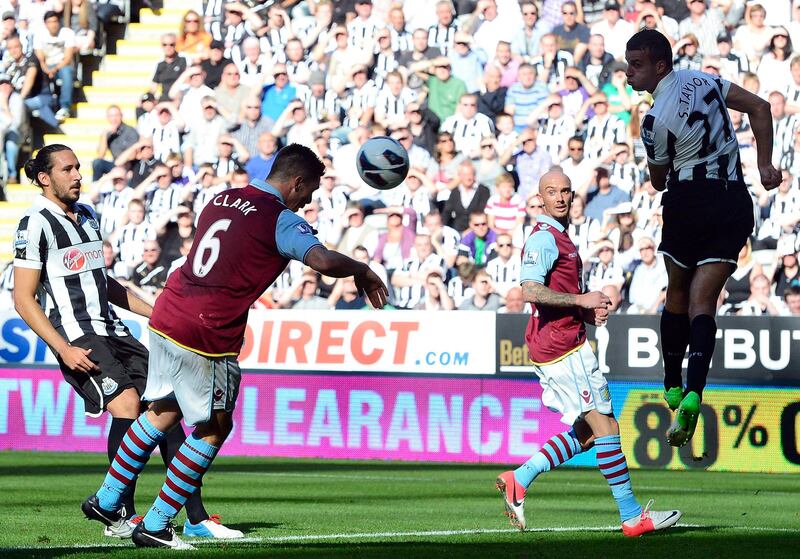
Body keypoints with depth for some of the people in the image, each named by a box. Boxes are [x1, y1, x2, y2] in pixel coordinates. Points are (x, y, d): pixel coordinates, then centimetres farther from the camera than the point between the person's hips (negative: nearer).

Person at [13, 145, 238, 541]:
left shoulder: (87, 216, 18)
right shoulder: (35, 224, -7)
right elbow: (24, 299, -10)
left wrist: (155, 312, 24)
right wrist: (64, 349, -19)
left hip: (112, 331, 8)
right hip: (77, 337, -8)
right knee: (127, 404, -24)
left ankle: (196, 518, 0)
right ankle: (121, 516, -17)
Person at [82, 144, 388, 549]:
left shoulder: (221, 200, 12)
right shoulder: (280, 220, -11)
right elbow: (324, 261, -26)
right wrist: (361, 271, -7)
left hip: (165, 316, 8)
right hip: (207, 338, -8)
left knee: (163, 412, 24)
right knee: (214, 427, 8)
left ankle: (105, 500, 32)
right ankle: (154, 526, 9)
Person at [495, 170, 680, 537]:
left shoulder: (560, 238, 21)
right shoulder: (544, 238, -11)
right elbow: (530, 290, -25)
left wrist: (589, 313, 12)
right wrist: (582, 300, -21)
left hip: (562, 342, 10)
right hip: (561, 345, -10)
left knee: (587, 432, 11)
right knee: (605, 425, -7)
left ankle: (520, 479, 8)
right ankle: (632, 516, -5)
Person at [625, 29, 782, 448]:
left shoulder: (655, 121, -13)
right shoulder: (703, 80, 5)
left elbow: (658, 181, 2)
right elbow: (760, 108, 6)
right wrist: (764, 165, 8)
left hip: (690, 199, -4)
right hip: (735, 204, 4)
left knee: (677, 295, 18)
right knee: (702, 301, -2)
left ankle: (673, 388, 29)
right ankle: (692, 395, -22)